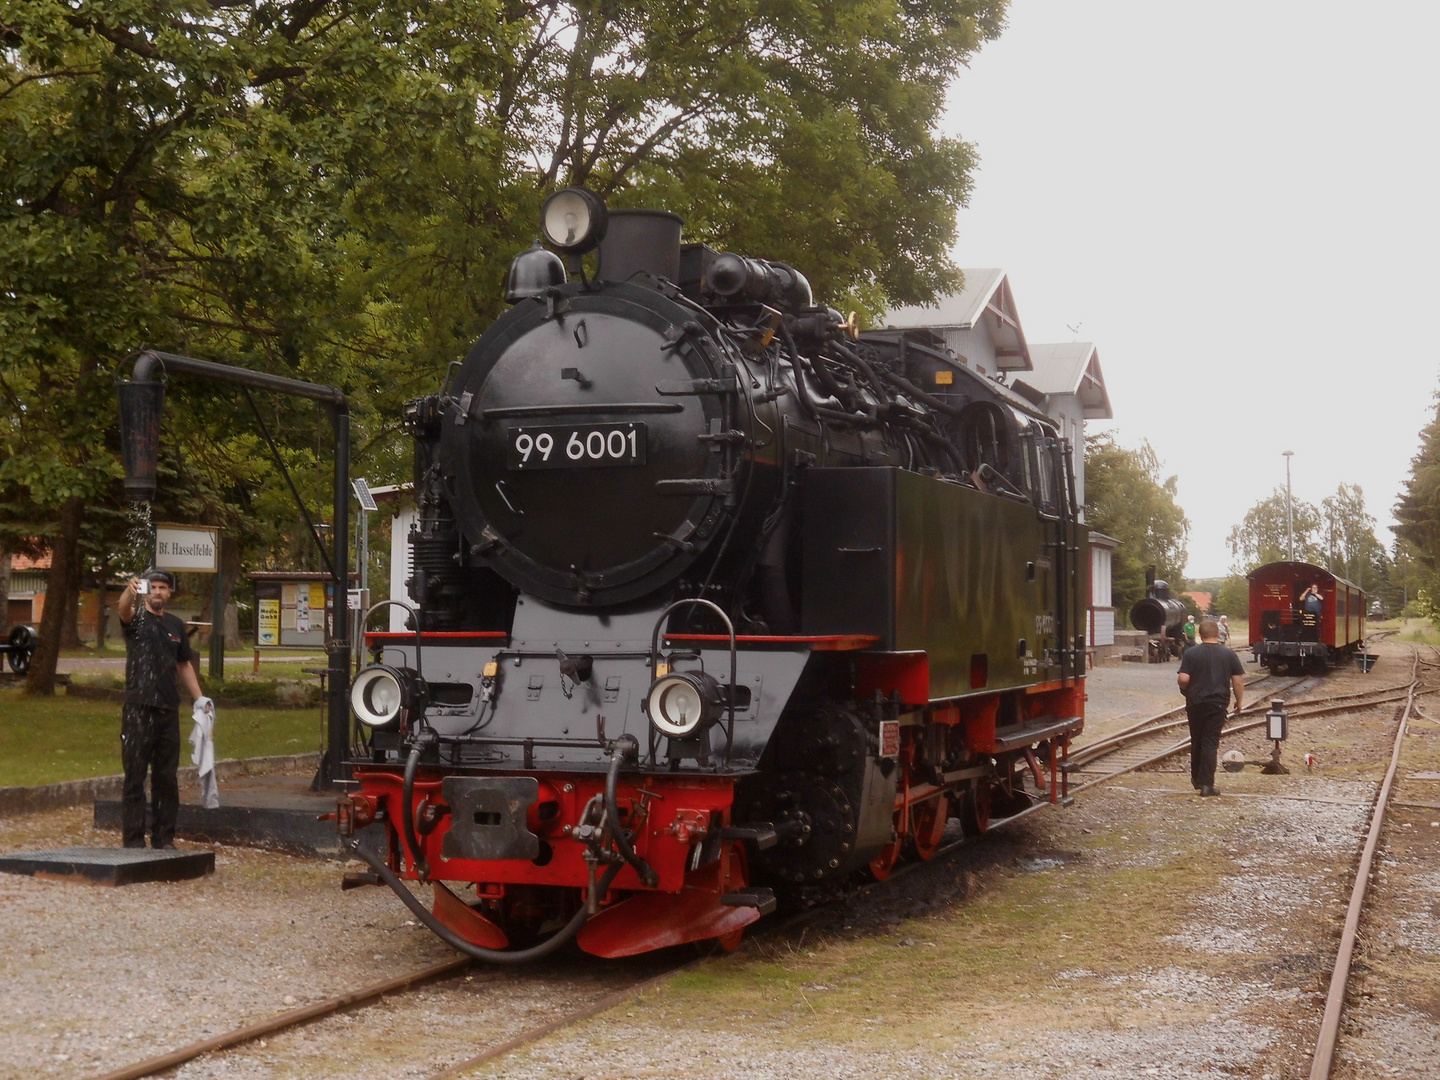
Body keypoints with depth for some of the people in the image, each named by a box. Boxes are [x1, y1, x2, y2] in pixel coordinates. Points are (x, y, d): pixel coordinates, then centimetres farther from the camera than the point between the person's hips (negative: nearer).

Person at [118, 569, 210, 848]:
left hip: (168, 710, 5)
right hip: (138, 709, -5)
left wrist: (199, 697, 13)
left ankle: (164, 838, 18)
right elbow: (124, 609, -25)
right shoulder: (136, 618, -1)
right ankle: (133, 840, 4)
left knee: (167, 778, 9)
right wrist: (130, 591, -47)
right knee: (135, 776, -1)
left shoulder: (176, 624, 14)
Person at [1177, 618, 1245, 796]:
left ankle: (1196, 779, 29)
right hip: (1218, 703, 0)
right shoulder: (1229, 654, 0)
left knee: (1196, 741, 16)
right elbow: (1238, 681, -1)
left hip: (1195, 703, 0)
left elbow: (1183, 679, -11)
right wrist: (1239, 701, 12)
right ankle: (1206, 784, -8)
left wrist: (1185, 691, 9)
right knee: (1211, 743, 0)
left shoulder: (1191, 653, -4)